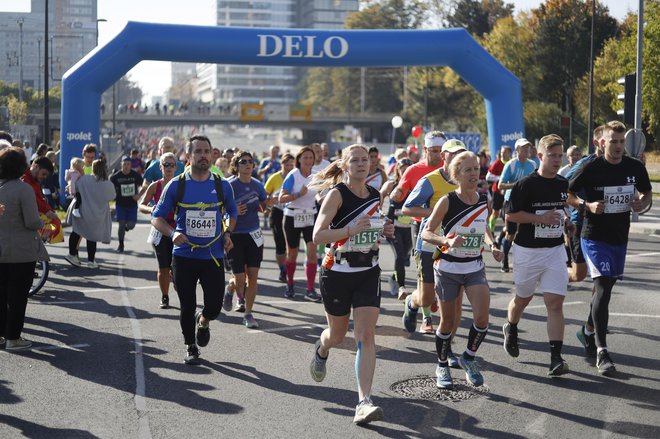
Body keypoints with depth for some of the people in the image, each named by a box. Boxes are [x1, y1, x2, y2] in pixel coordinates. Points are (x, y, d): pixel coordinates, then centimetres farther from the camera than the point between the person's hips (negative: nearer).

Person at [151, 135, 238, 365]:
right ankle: (191, 347, 28)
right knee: (187, 307, 5)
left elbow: (232, 213, 20)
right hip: (184, 256, -1)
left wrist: (227, 234, 2)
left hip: (213, 257, 1)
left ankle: (203, 322, 32)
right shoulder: (176, 185, -3)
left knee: (214, 306, -4)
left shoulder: (222, 186, 2)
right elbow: (157, 218, 1)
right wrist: (172, 233, -18)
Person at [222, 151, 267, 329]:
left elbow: (264, 207, 19)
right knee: (240, 279, -5)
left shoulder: (257, 185, 4)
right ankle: (231, 289, 32)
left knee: (253, 276, -1)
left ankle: (248, 313, 10)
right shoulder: (229, 185, -9)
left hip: (254, 235, 4)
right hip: (235, 236, -4)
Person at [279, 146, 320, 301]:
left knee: (312, 252, -12)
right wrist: (299, 194, -26)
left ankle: (310, 290, -8)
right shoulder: (293, 176, -11)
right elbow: (281, 198, -17)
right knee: (292, 253, 11)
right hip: (293, 217, -2)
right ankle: (290, 285, 33)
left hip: (311, 217, 2)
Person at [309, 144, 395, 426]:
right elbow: (318, 235, -20)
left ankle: (364, 402, -12)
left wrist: (383, 232, 3)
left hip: (368, 273, 3)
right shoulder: (337, 194, -12)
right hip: (337, 273, -3)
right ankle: (321, 350, 52)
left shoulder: (375, 196, 6)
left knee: (366, 336, -10)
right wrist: (351, 230, -31)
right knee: (337, 334, 14)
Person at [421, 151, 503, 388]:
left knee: (482, 318, -12)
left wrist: (492, 245, 3)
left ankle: (469, 357, 14)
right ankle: (442, 366, 27)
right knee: (448, 321, 6)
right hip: (448, 268, -3)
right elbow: (426, 232, -11)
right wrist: (447, 241, -29)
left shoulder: (484, 201, 2)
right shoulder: (447, 202, -12)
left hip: (475, 267, 3)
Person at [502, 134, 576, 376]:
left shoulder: (563, 184, 6)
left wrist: (566, 222, 4)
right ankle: (511, 329, 49)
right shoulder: (526, 184, -12)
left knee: (555, 302, -8)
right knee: (523, 298, 16)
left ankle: (556, 357, -10)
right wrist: (540, 218, -21)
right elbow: (511, 215, -13)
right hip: (528, 250, -3)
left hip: (555, 250, 3)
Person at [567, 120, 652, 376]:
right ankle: (601, 352, -16)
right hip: (594, 237, -5)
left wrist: (642, 203, -7)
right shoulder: (591, 168, -12)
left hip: (620, 237, 5)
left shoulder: (635, 167, 0)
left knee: (606, 286, 18)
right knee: (603, 287, -16)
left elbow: (647, 192, 16)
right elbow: (567, 194, -4)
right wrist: (587, 205, -21)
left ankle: (588, 332, 40)